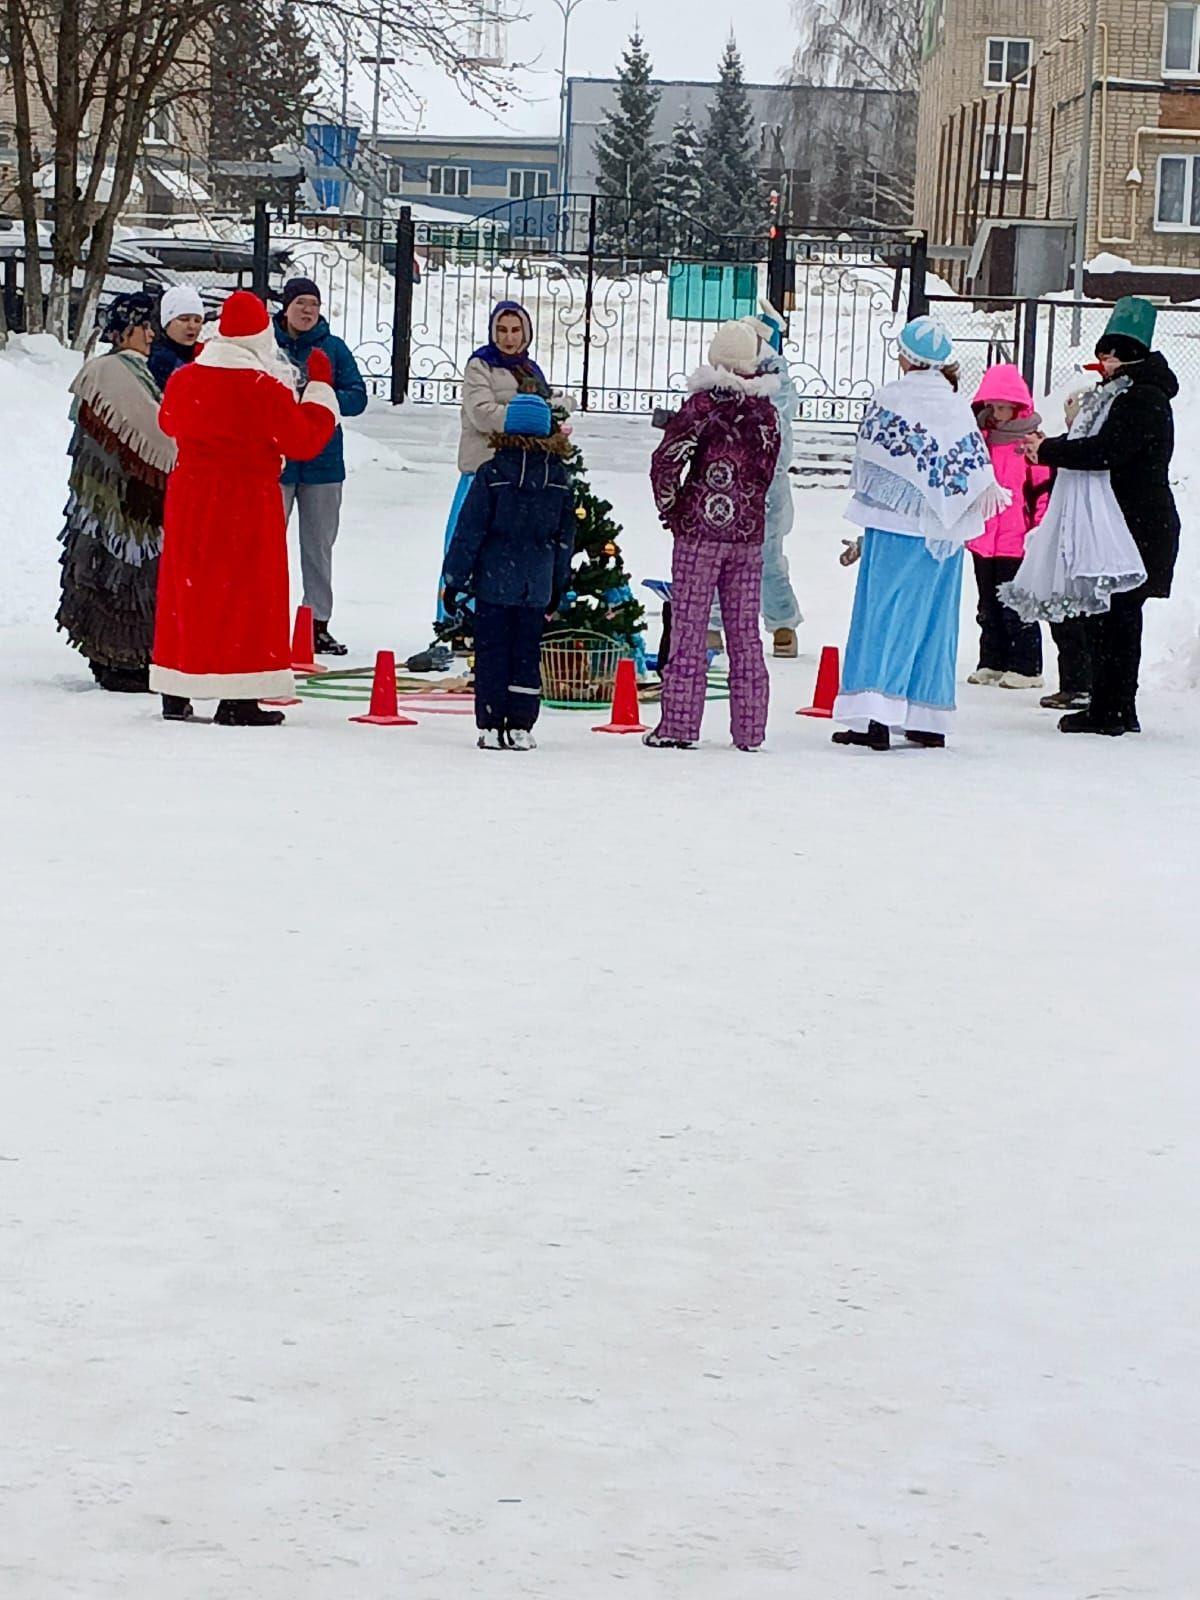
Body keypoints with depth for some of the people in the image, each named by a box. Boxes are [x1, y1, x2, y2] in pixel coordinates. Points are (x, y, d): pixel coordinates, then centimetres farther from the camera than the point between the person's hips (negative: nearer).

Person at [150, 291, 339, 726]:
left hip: (190, 493, 5)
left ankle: (175, 694, 15)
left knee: (186, 586, 12)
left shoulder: (184, 379, 2)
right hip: (249, 498, -5)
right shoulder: (265, 388, -14)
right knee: (247, 591, 0)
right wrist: (320, 387, 2)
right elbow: (305, 441, -9)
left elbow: (170, 422, 20)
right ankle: (238, 699, -2)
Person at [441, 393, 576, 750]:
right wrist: (558, 584, 21)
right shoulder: (559, 476, 2)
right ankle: (521, 726, 7)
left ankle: (491, 725, 2)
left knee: (492, 653, 3)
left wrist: (454, 579, -1)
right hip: (537, 585, 3)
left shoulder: (492, 473, -9)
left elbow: (470, 531, -8)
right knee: (527, 652, 9)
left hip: (495, 582, -3)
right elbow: (565, 535, 11)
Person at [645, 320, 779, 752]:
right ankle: (749, 729, 10)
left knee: (689, 627, 0)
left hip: (700, 528, -4)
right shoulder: (766, 409, 5)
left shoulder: (704, 403, -9)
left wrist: (669, 507, -1)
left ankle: (678, 724, -1)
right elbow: (767, 470, 11)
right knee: (744, 631, 9)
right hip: (749, 532, 4)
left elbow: (667, 459, -15)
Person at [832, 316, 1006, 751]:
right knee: (935, 617, 11)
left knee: (885, 613, -4)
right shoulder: (958, 407, 6)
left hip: (897, 524, -5)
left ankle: (875, 717, -13)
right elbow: (977, 464, 5)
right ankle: (930, 719, 13)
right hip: (944, 532, 5)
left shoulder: (891, 398, -7)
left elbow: (870, 461, -3)